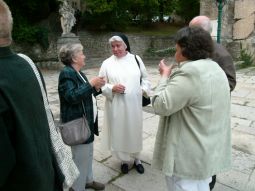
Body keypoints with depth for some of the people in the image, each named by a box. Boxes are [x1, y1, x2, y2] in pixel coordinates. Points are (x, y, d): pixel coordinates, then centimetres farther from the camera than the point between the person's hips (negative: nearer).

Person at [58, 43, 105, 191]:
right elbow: (72, 97, -27)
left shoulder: (78, 73, 12)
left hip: (87, 121, 10)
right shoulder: (66, 73, -16)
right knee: (81, 156, 4)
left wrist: (96, 88, 3)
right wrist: (90, 84, -24)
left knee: (88, 153, 21)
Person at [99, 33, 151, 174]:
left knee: (135, 131, 14)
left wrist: (144, 89, -4)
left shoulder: (136, 59, 3)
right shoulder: (107, 63, -1)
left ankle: (137, 159, 36)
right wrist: (112, 88, -18)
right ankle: (123, 160, 32)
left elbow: (145, 77, 12)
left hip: (134, 104, 1)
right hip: (116, 106, -1)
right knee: (119, 132, 8)